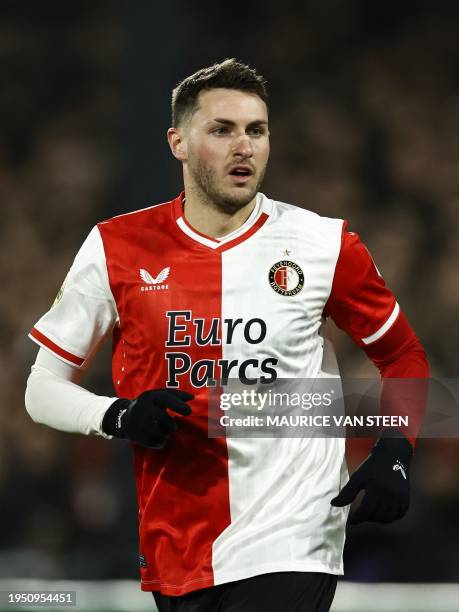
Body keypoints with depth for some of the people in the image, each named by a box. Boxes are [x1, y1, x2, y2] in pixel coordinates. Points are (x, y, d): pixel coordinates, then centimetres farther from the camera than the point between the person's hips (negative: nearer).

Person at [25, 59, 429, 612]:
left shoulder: (323, 245, 0)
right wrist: (118, 417, -12)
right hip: (174, 557, 2)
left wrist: (393, 455, -5)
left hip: (290, 549, -2)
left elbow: (404, 355, 12)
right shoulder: (117, 248, 1)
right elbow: (44, 388, 7)